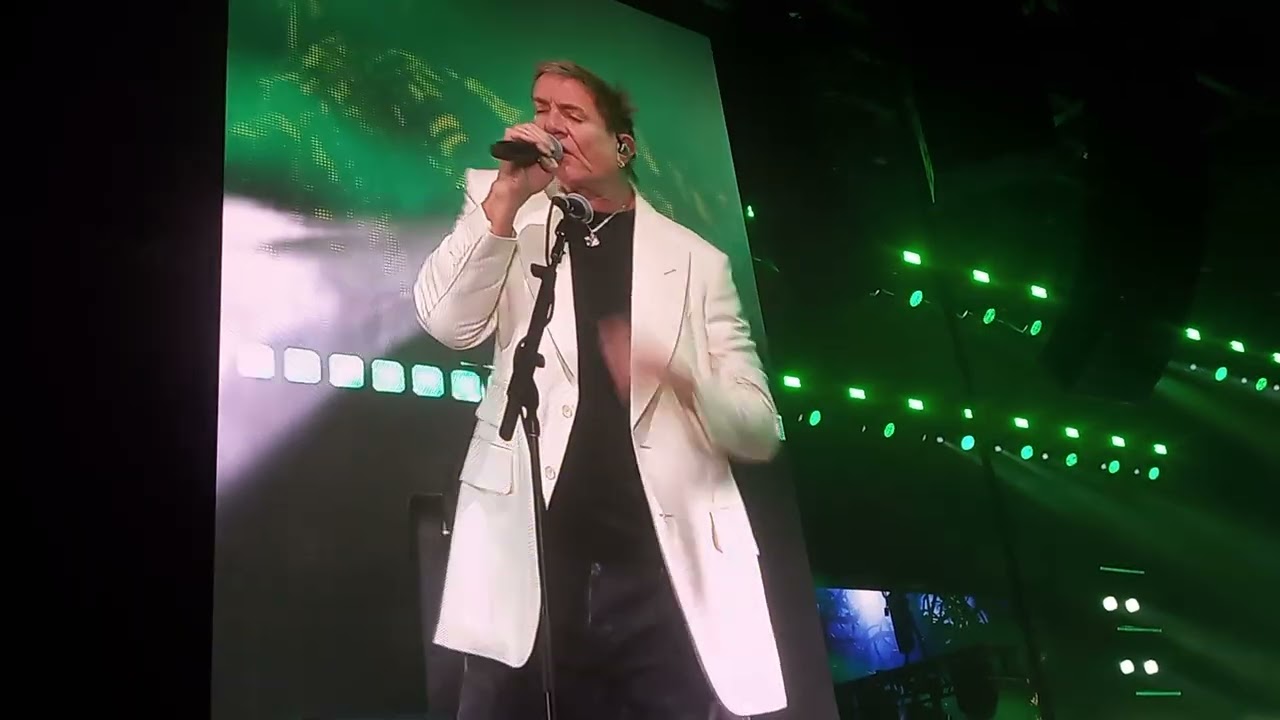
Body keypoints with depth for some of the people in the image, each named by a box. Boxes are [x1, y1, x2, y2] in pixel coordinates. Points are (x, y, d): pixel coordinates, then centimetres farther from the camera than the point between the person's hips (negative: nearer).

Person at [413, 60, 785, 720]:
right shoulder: (513, 227, 13)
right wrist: (507, 194, -13)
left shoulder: (696, 261, 10)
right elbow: (446, 322, -5)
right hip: (529, 567, 0)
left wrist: (683, 378, -15)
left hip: (666, 575, 0)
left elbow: (761, 430, 5)